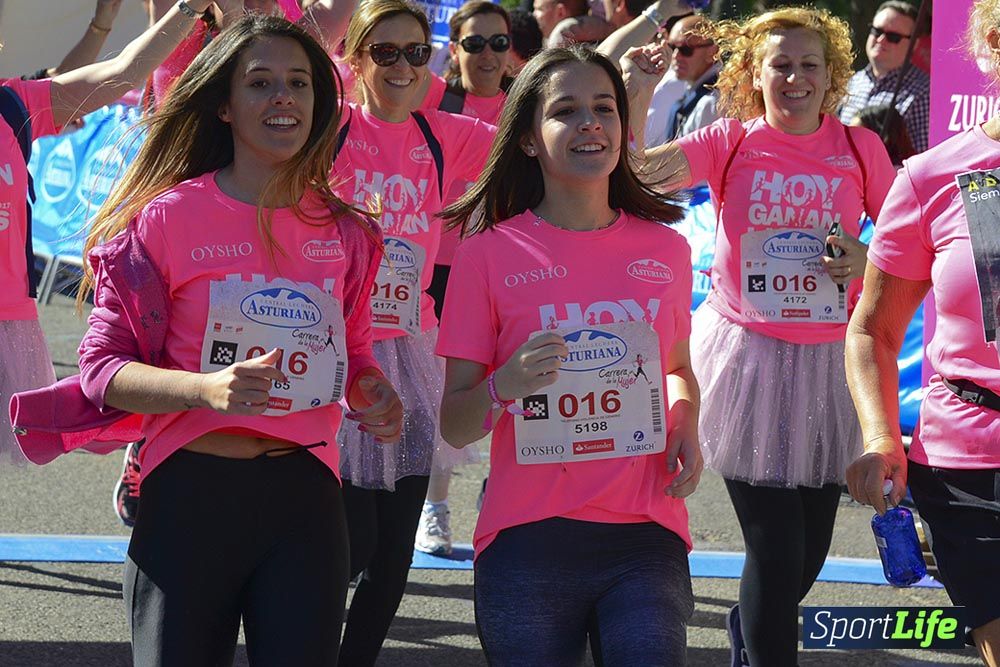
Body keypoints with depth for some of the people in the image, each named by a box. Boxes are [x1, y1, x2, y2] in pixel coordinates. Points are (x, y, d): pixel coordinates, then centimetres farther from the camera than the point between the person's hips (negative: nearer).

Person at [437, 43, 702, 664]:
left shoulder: (664, 248, 7)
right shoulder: (491, 252, -1)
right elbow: (455, 425, 0)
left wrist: (686, 427, 2)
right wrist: (504, 385, -21)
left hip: (645, 539, 2)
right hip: (529, 544, -2)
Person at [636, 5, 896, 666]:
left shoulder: (861, 148, 2)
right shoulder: (731, 141, -3)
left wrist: (867, 259, -9)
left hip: (830, 359, 3)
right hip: (749, 355, -3)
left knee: (811, 549, 11)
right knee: (777, 548, -7)